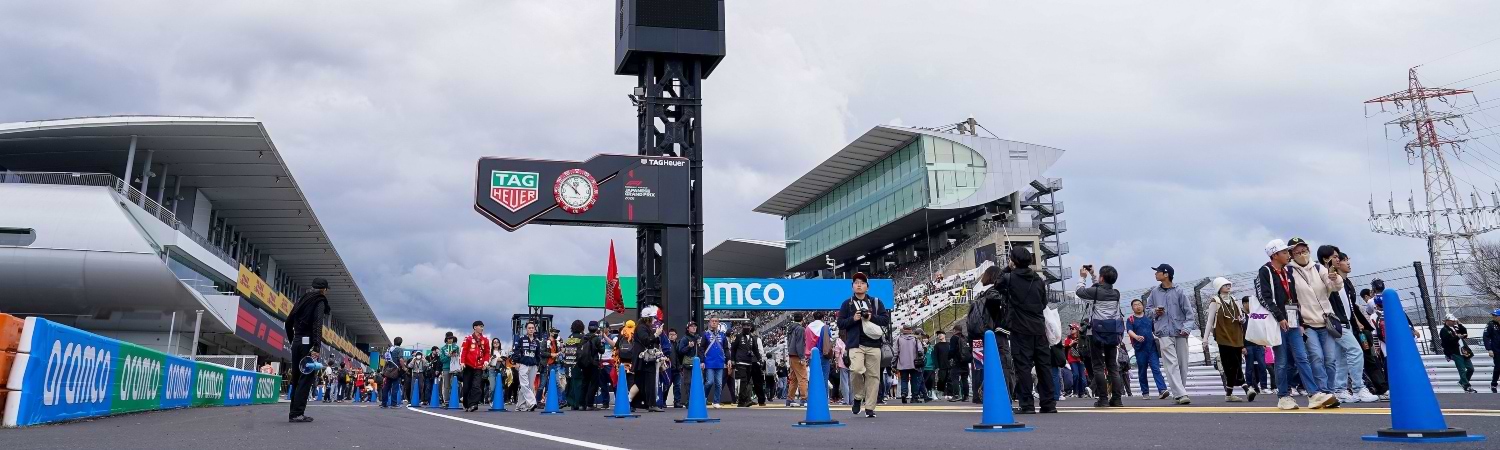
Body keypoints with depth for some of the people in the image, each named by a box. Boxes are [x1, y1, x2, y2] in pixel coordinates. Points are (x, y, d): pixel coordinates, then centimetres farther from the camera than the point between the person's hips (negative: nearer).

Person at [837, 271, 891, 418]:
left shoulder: (876, 302, 13)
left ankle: (870, 408, 8)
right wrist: (853, 319, -8)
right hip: (855, 344, -1)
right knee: (856, 370, -22)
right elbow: (840, 323, 9)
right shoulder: (847, 303, 12)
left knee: (873, 375, -1)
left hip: (873, 344, 2)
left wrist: (872, 317, -7)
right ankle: (858, 398, 4)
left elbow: (886, 319, 8)